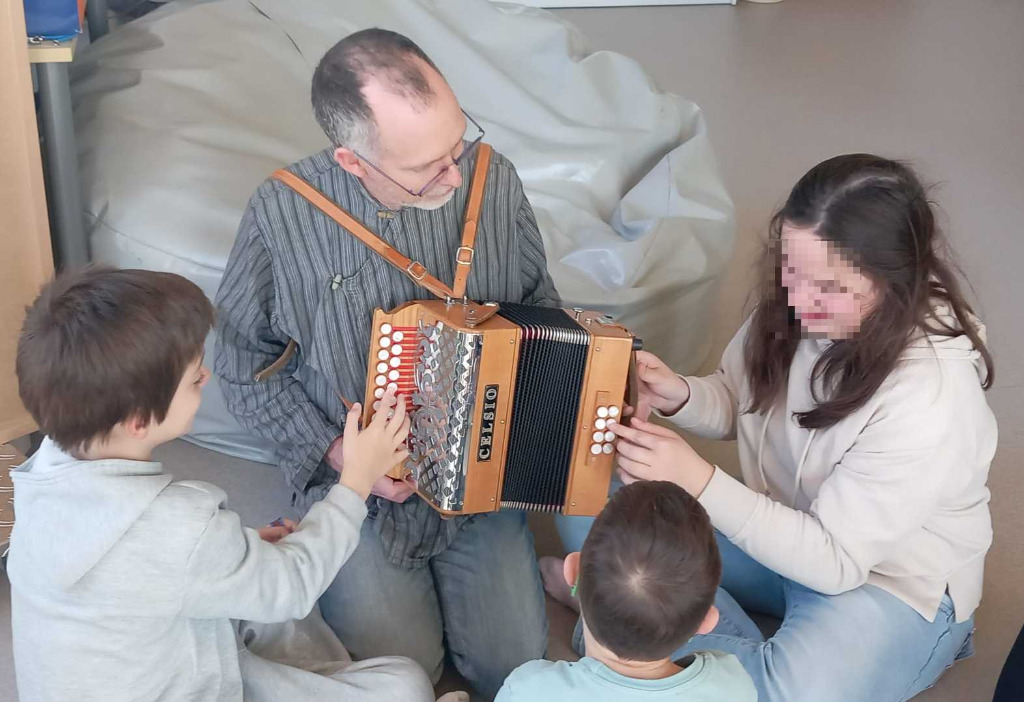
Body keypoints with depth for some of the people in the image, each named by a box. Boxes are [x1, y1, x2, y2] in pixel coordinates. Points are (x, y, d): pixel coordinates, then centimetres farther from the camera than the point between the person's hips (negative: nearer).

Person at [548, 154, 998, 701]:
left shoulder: (931, 400, -32)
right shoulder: (792, 308, -15)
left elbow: (836, 562, -27)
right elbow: (738, 404, 3)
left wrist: (697, 480, -34)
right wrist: (679, 396, -20)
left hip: (888, 580, -6)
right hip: (776, 527, 6)